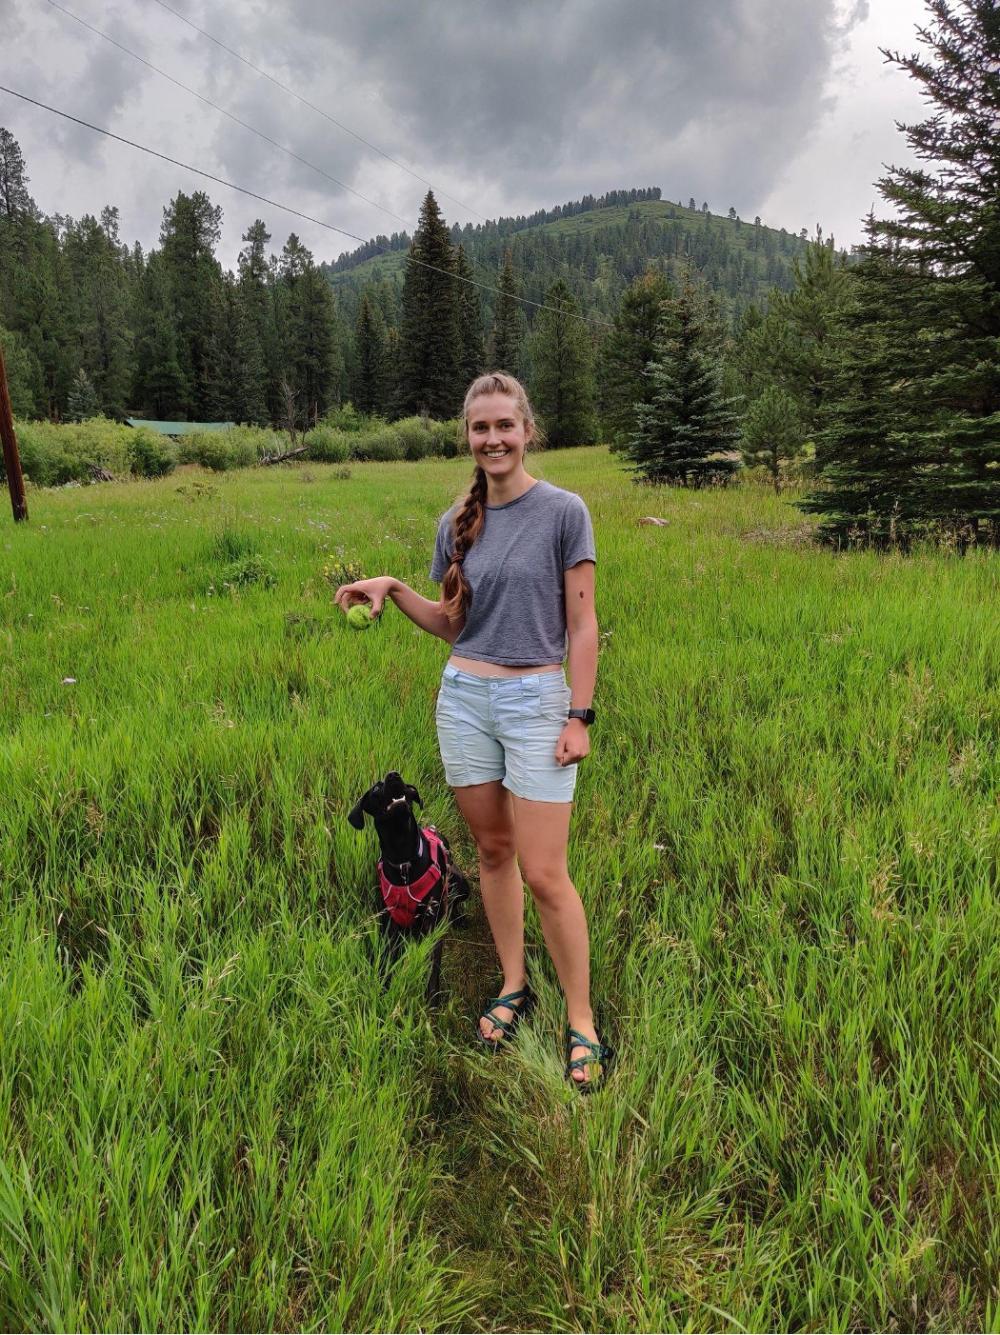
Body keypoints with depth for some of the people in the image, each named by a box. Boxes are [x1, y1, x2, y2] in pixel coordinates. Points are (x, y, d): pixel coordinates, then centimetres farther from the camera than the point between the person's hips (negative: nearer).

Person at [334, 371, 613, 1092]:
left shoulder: (563, 511, -6)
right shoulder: (458, 522, 7)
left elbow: (582, 624, -6)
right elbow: (453, 623, 13)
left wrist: (579, 715, -10)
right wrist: (392, 588, -1)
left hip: (536, 700, -4)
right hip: (464, 697, 5)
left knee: (544, 872, -4)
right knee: (493, 850, 13)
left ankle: (582, 1022, 13)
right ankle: (514, 985, 31)